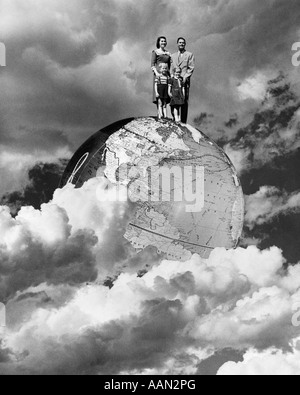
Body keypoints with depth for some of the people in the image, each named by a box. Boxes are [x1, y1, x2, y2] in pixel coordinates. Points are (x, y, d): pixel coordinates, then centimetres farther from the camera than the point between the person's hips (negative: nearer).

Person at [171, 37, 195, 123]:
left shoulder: (189, 55, 11)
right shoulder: (173, 56, 23)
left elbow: (191, 68, 2)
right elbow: (171, 69, 20)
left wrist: (185, 77, -10)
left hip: (184, 81, -3)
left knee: (184, 102, -8)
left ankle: (183, 121, -8)